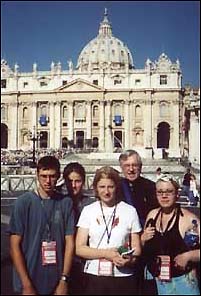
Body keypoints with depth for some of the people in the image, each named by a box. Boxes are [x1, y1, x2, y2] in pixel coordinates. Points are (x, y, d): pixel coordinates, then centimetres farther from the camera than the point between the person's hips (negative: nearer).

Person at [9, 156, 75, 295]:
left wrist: (64, 280, -7)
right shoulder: (24, 202, -9)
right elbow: (15, 245, -8)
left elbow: (70, 242, -1)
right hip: (30, 283, -2)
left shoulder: (66, 203, -3)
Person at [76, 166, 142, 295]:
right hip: (94, 276, 0)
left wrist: (129, 260, -16)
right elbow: (79, 248, -1)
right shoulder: (88, 210, 2)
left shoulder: (130, 211, 1)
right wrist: (106, 253, -14)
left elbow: (136, 249, 5)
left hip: (123, 278, 0)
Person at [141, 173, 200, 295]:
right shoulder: (152, 215, 2)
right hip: (153, 279, 5)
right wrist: (143, 238, -5)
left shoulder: (189, 219, -15)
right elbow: (143, 247, 14)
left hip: (181, 281, -4)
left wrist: (188, 255, -26)